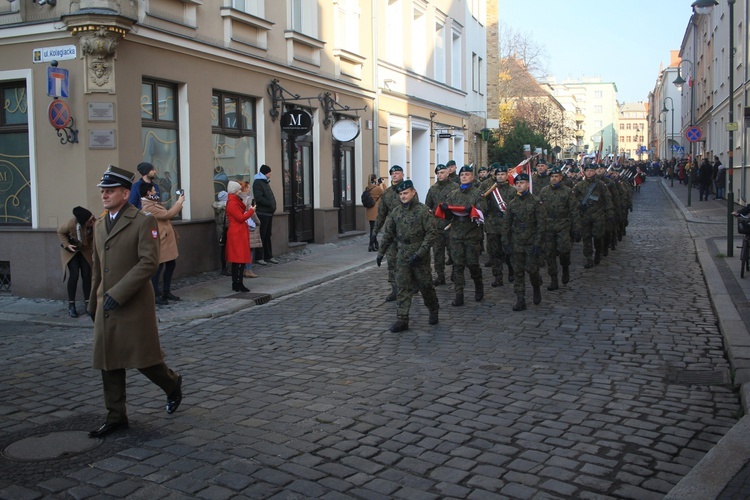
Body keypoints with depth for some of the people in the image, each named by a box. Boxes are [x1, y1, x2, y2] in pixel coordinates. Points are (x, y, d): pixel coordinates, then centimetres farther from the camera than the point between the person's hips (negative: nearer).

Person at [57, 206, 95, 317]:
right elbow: (60, 232, -12)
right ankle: (71, 305, -2)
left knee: (86, 274, -3)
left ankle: (87, 302, 8)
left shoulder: (95, 224, -29)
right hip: (71, 250, -3)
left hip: (85, 250, 3)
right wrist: (67, 245, -21)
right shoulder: (71, 224, -33)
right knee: (74, 275, -11)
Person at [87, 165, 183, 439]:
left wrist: (118, 293, -22)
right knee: (108, 363, 8)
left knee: (144, 358, 1)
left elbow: (149, 262, -18)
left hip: (134, 306, -7)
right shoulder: (99, 224, 14)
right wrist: (94, 302, 21)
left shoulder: (143, 221, -9)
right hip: (106, 308, 7)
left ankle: (172, 383, 30)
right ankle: (116, 417, 19)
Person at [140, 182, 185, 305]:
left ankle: (166, 292, 26)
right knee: (158, 267, -3)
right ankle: (155, 295, 5)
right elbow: (168, 214, -21)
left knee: (171, 264, 16)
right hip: (160, 242, -11)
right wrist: (179, 203, -11)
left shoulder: (152, 204, 14)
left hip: (166, 240, 11)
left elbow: (166, 214, 17)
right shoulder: (148, 207, -20)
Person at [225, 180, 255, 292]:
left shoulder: (236, 201, 17)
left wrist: (246, 209, 6)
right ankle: (239, 285, -8)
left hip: (239, 233, 10)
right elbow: (241, 218, -18)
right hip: (237, 234, -10)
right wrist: (251, 210, -8)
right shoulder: (232, 203, -15)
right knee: (240, 259, -9)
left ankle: (235, 284, 16)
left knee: (237, 260, 12)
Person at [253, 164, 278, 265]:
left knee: (267, 236, 13)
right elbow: (259, 198, -20)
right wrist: (270, 204, -19)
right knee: (261, 236, -6)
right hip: (262, 213, -9)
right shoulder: (258, 182, -9)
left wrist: (272, 206, 10)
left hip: (268, 213, 9)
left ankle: (268, 256, 19)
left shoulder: (265, 182, 21)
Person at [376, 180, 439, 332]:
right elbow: (388, 233, 14)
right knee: (402, 288, 2)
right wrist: (381, 253, 14)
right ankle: (402, 320, 4)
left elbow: (431, 232, -13)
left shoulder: (423, 210, -8)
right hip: (402, 255, 4)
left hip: (420, 256, -4)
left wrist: (420, 252, -19)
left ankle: (433, 311, 31)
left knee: (425, 285, 7)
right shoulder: (396, 212, 7)